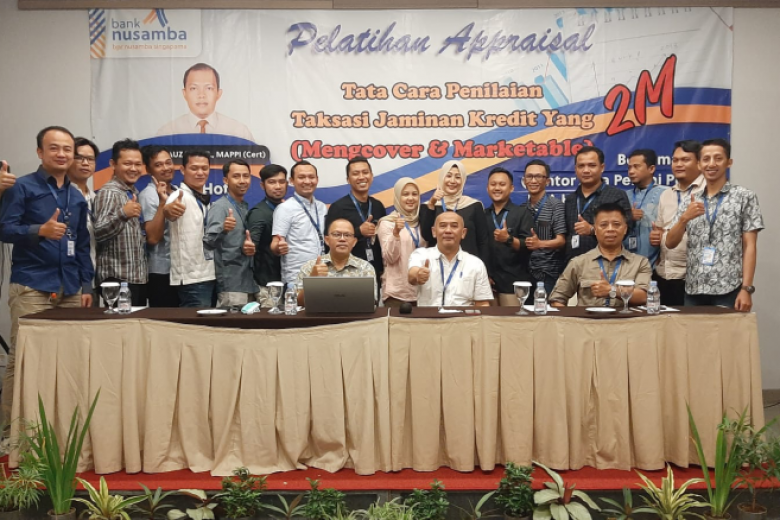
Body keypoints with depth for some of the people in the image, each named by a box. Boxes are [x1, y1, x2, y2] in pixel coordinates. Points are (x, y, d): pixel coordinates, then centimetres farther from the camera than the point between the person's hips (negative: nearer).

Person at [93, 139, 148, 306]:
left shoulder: (134, 193, 14)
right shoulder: (109, 192, -11)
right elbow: (98, 234, -21)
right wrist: (122, 214, -36)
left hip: (138, 277, 9)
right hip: (118, 279, -8)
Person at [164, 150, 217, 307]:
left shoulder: (204, 200, 14)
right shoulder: (180, 196, -12)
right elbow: (167, 216, -37)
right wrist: (167, 210, -58)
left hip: (209, 275, 9)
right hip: (192, 278, -9)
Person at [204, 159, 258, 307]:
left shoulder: (246, 207, 14)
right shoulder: (220, 207, -9)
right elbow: (208, 243, -22)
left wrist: (250, 247, -1)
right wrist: (223, 229, -42)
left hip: (249, 284, 8)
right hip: (231, 286, -8)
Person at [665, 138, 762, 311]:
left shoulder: (744, 197, 3)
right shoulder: (690, 203, 12)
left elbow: (749, 246, -2)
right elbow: (670, 243, 5)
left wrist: (746, 288, -11)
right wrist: (684, 218, -12)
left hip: (728, 290, -3)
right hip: (694, 290, 3)